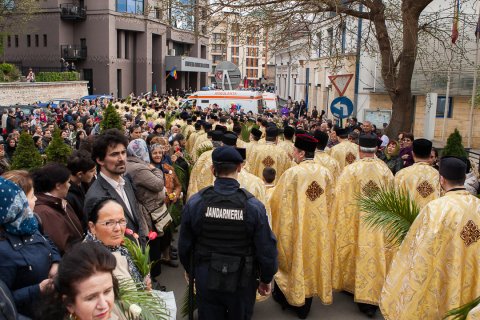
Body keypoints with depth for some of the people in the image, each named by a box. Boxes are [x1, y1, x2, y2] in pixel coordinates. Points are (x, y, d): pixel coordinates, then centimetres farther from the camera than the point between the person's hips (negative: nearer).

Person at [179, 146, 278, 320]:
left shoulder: (194, 203, -14)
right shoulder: (254, 206, -19)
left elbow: (184, 245, -4)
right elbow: (267, 249, -14)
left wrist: (190, 270, 15)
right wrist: (266, 279, 4)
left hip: (205, 281, 1)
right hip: (242, 283, -1)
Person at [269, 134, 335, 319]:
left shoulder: (292, 173, -16)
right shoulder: (326, 173, -3)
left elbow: (277, 201, -9)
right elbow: (331, 202, 4)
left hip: (296, 227, -3)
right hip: (319, 228, 3)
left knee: (293, 259, 17)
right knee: (312, 260, 14)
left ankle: (284, 297, 35)